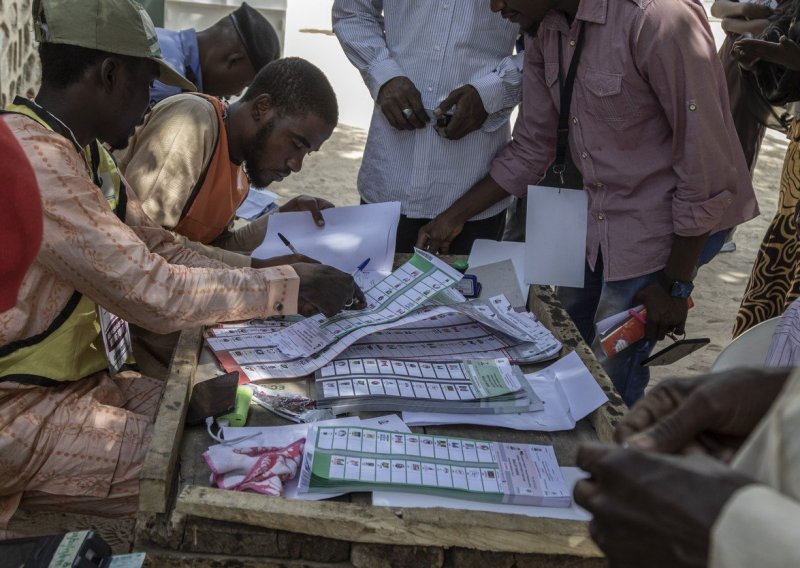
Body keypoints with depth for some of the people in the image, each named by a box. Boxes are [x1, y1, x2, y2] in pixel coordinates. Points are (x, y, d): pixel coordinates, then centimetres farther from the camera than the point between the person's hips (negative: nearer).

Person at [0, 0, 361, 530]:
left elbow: (163, 252, 8)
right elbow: (157, 294, -26)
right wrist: (289, 288, -15)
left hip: (78, 377, 9)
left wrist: (285, 283, -3)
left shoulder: (80, 149, 7)